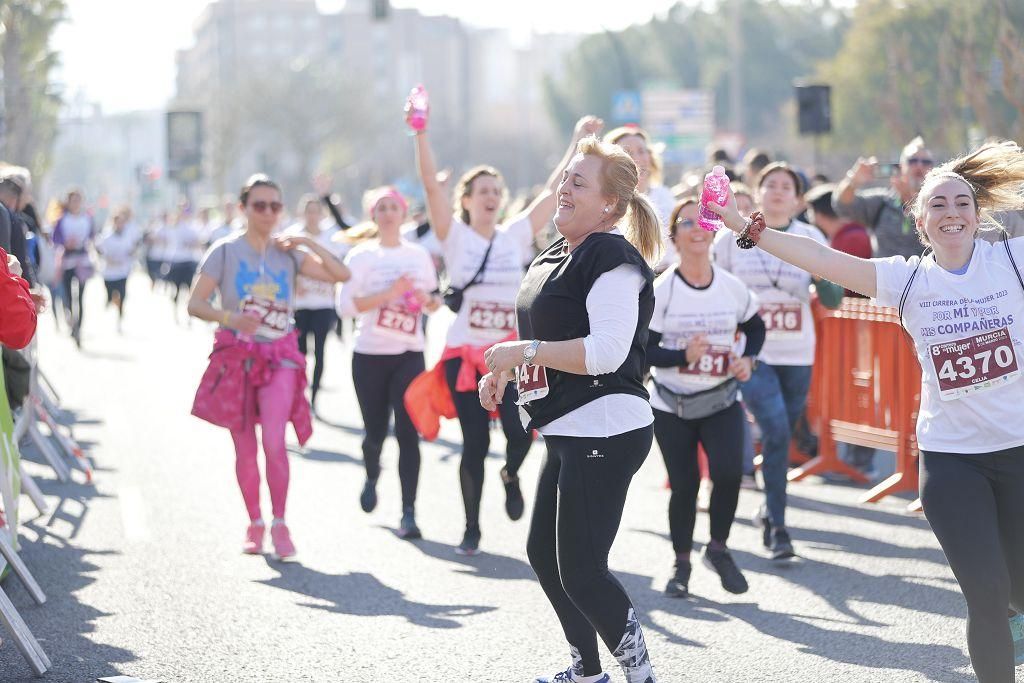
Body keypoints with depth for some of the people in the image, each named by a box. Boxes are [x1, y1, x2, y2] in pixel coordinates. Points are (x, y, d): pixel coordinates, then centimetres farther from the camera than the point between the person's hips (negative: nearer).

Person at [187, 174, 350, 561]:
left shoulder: (288, 253, 8)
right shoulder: (226, 251, 0)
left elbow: (341, 275, 2)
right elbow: (195, 303, -6)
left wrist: (309, 244, -6)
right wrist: (229, 318, -23)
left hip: (279, 356, 1)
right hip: (237, 354, 0)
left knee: (274, 442, -15)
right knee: (245, 448, 5)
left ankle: (280, 525, -5)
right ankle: (254, 524, 20)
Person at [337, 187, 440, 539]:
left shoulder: (419, 255, 9)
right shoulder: (361, 256, 1)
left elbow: (435, 303, 16)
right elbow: (346, 305, -9)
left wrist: (426, 299, -7)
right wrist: (389, 293, -17)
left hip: (409, 355, 1)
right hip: (369, 355, -1)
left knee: (407, 432, -9)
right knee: (375, 431, 3)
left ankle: (408, 514, -8)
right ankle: (372, 476, 39)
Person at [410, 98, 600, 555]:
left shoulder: (515, 235, 6)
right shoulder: (455, 236, 0)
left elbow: (554, 190, 7)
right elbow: (431, 183, -11)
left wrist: (578, 142, 6)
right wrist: (421, 132, -20)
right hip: (464, 352, -1)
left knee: (521, 430, -17)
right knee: (474, 443, 0)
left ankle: (511, 475, 19)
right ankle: (472, 530, 16)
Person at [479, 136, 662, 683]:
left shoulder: (613, 259, -16)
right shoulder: (554, 257, 15)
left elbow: (606, 352, -25)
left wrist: (524, 351, -22)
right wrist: (503, 373, 13)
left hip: (605, 431, -11)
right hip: (567, 432, 11)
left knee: (580, 571, -10)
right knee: (543, 553, 19)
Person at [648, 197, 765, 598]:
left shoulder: (732, 287, -1)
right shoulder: (661, 291, -10)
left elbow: (756, 328, 16)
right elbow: (643, 350, -10)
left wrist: (747, 359, -3)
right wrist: (684, 356, -26)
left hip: (721, 402, 2)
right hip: (672, 405, -1)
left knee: (729, 473, -17)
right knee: (684, 485, 1)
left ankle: (718, 549, 7)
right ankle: (681, 564, 21)